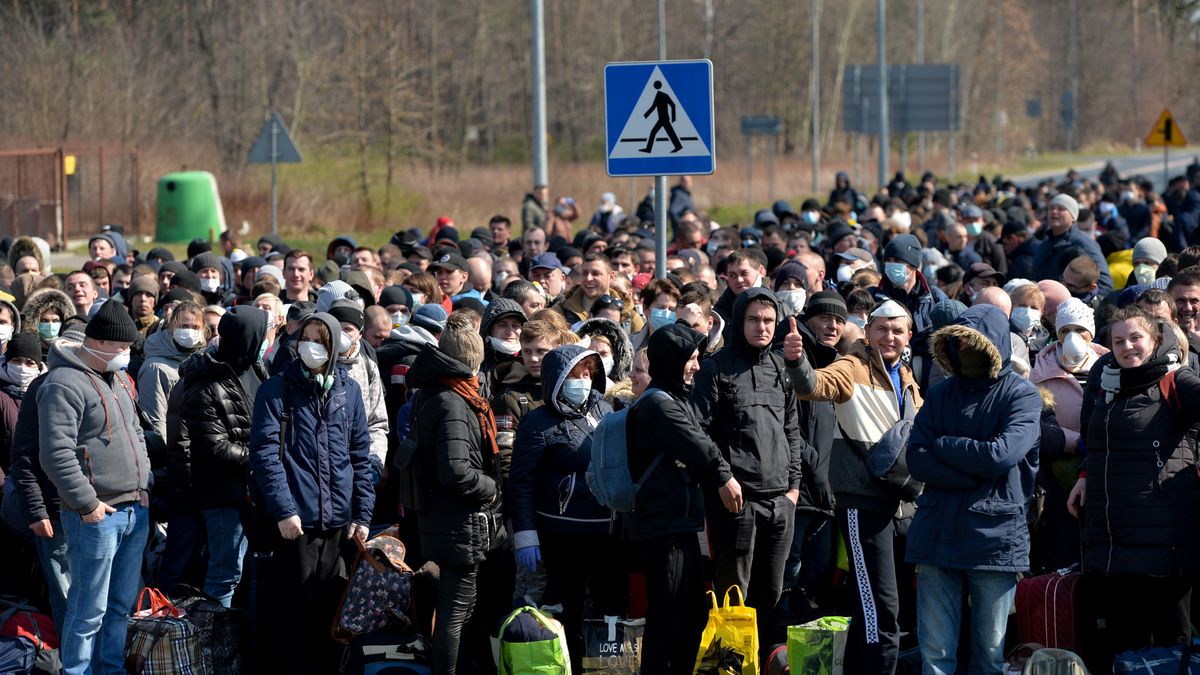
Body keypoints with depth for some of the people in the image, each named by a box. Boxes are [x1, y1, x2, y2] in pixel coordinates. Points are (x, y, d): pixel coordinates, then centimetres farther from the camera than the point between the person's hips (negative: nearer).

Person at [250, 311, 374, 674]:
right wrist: (283, 510, -15)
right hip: (296, 519, -4)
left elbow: (360, 456, 13)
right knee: (293, 610, -2)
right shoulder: (277, 390, -1)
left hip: (338, 521, 4)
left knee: (330, 608, 9)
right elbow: (265, 453, -7)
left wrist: (362, 514, 7)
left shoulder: (348, 390, 11)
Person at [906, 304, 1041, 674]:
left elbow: (1002, 453, -16)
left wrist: (942, 445, -4)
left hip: (996, 536, -3)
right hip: (938, 533, 3)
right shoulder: (941, 394, 12)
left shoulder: (1021, 395, 0)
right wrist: (975, 474, -12)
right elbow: (916, 460, 0)